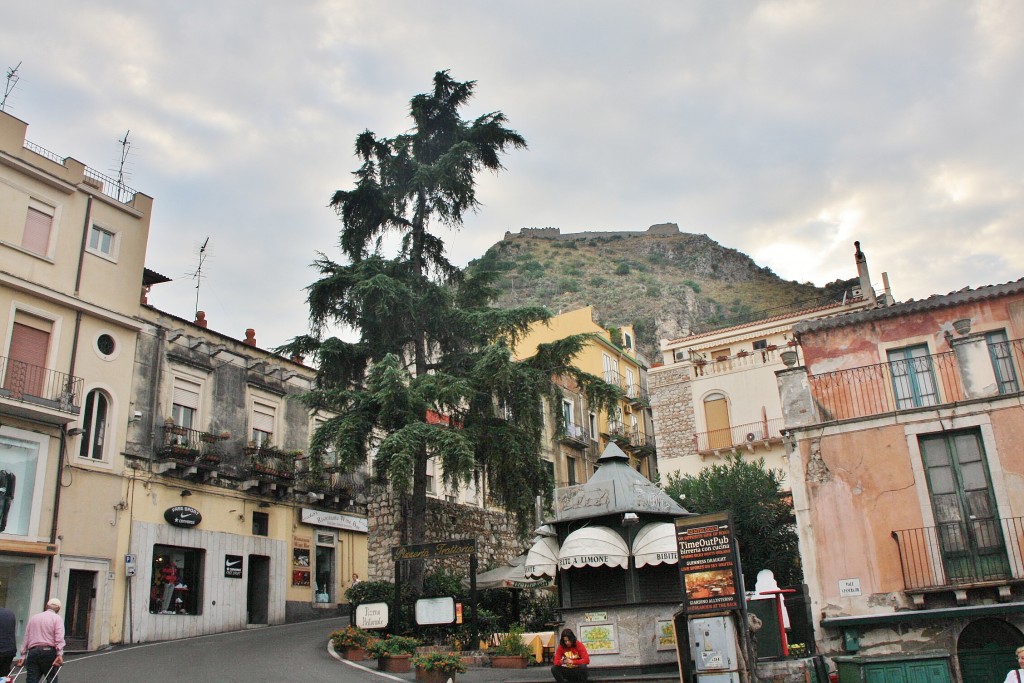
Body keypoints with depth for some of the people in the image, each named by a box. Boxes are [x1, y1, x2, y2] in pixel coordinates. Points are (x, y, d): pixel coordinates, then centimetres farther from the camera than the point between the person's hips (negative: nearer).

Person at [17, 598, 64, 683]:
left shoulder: (33, 618, 19)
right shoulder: (57, 619, 3)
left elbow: (26, 638, 15)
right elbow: (59, 638, -10)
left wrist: (23, 655, 15)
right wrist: (60, 654, -16)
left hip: (33, 651, 4)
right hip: (49, 651, -4)